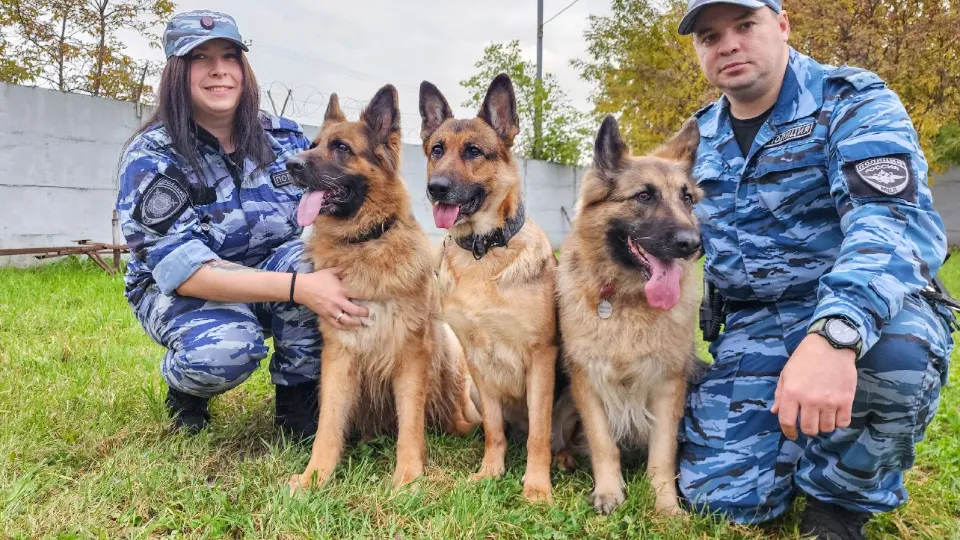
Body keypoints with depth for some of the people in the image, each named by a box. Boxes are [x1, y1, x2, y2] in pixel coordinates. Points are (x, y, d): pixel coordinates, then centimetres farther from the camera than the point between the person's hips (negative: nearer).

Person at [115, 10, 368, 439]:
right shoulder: (151, 157, -17)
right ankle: (185, 387, 3)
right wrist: (297, 287, -41)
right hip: (179, 292, -3)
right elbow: (183, 268, -27)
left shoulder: (284, 136, -6)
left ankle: (297, 402, -10)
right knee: (226, 348, -36)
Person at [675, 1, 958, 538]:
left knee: (890, 353, -40)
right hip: (753, 327, 4)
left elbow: (893, 220, -27)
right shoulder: (701, 138, 9)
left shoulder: (852, 103, -10)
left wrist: (835, 334, -45)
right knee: (721, 492, -12)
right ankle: (804, 429, 22)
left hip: (867, 312, -3)